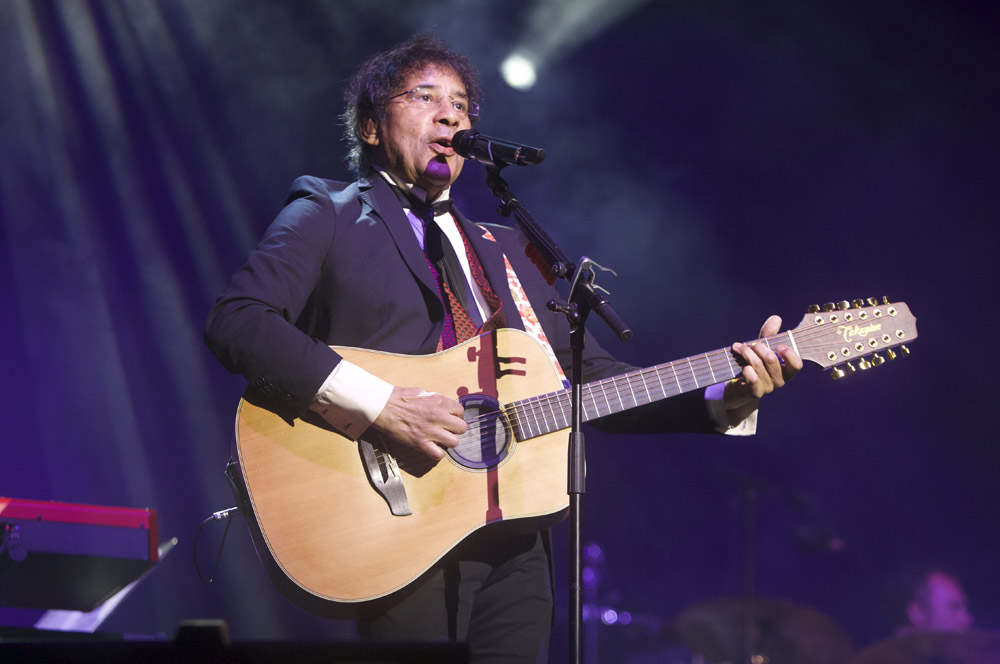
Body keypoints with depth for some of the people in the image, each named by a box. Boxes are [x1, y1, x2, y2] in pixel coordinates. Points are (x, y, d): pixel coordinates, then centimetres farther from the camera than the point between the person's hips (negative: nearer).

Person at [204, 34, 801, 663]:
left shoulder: (505, 250, 22)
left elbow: (594, 377, 17)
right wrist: (380, 402, -21)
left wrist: (727, 396, 3)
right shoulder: (328, 215, 4)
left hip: (516, 544, 5)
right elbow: (236, 320, -12)